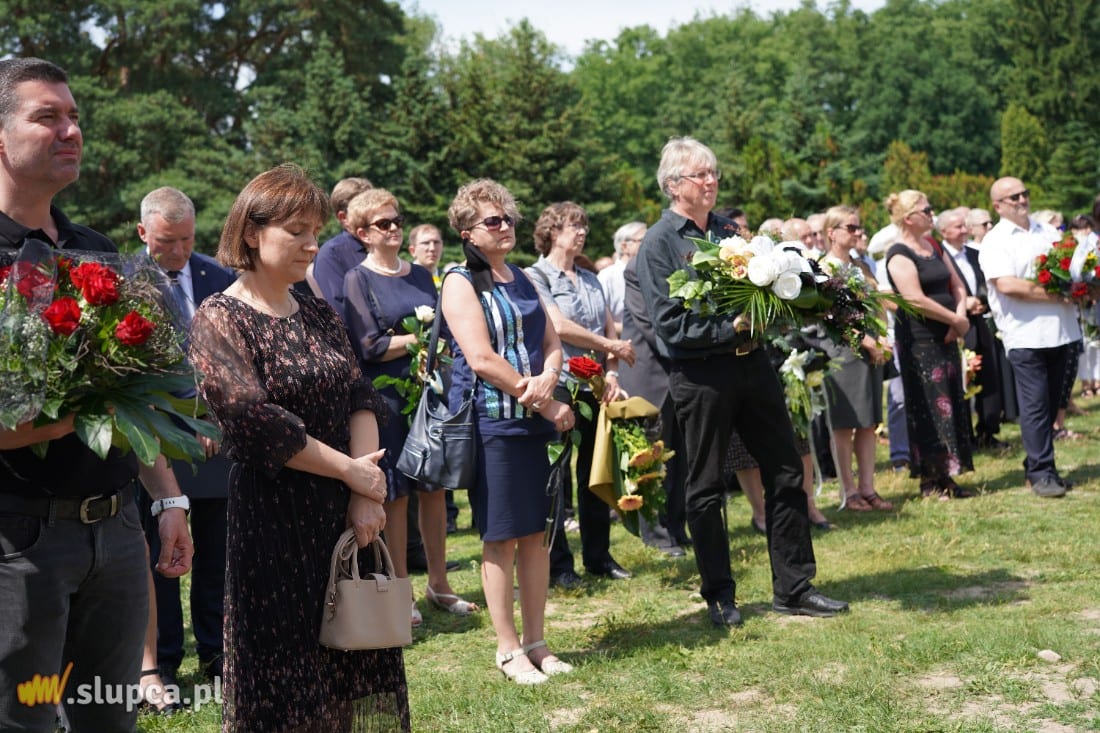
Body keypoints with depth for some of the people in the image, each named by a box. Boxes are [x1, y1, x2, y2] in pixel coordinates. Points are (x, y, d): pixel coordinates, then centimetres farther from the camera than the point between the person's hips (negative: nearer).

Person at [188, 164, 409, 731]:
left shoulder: (319, 314, 11)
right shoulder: (219, 319, -8)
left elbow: (360, 400, 2)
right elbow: (256, 425, -18)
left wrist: (365, 495, -12)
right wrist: (351, 471, -12)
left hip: (347, 513, 6)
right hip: (274, 520, -6)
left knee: (355, 668, 11)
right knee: (284, 678, 2)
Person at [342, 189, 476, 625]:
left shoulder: (421, 275, 15)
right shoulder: (357, 281, -2)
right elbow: (369, 347, -11)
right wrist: (421, 338, -11)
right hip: (387, 397, -5)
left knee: (434, 488, 8)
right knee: (395, 495, 0)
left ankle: (438, 583, 18)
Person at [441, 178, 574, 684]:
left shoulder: (523, 281, 15)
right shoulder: (461, 283, -6)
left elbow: (553, 345, 12)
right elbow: (481, 359, -15)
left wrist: (547, 381, -12)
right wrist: (548, 405, -13)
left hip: (533, 419, 6)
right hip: (489, 420, -6)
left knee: (536, 533, 8)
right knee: (501, 537, -1)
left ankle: (535, 642, 16)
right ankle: (508, 649, 7)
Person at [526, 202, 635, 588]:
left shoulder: (591, 280, 17)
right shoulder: (535, 277, -3)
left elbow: (610, 329, 11)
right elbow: (559, 327, -14)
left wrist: (611, 371, -6)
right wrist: (610, 346, -7)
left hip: (596, 387, 6)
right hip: (559, 386, -6)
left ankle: (598, 555, 20)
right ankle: (558, 563, 7)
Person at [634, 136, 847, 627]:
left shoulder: (729, 230, 12)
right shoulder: (657, 244, -7)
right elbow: (669, 324, -14)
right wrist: (730, 328, -19)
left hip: (751, 363, 6)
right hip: (700, 375, -6)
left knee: (786, 475, 7)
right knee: (705, 489, 4)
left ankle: (794, 587, 17)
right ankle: (719, 596, 17)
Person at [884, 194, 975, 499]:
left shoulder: (934, 247, 14)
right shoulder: (899, 255, -12)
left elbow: (957, 285, 15)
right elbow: (916, 300, -20)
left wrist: (961, 316, -5)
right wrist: (957, 320, -12)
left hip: (945, 337, 8)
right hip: (919, 339, -8)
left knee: (952, 404, 9)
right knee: (929, 407, -5)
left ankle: (945, 477, 16)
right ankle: (930, 481, 3)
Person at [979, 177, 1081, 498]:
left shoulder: (1048, 233, 17)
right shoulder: (995, 242, -4)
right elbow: (1007, 285, -17)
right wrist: (1055, 295, -15)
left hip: (1060, 330, 6)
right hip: (1025, 335, -6)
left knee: (1050, 403, 11)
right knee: (1035, 405, -5)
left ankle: (1037, 465, 22)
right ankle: (1041, 473, 1)